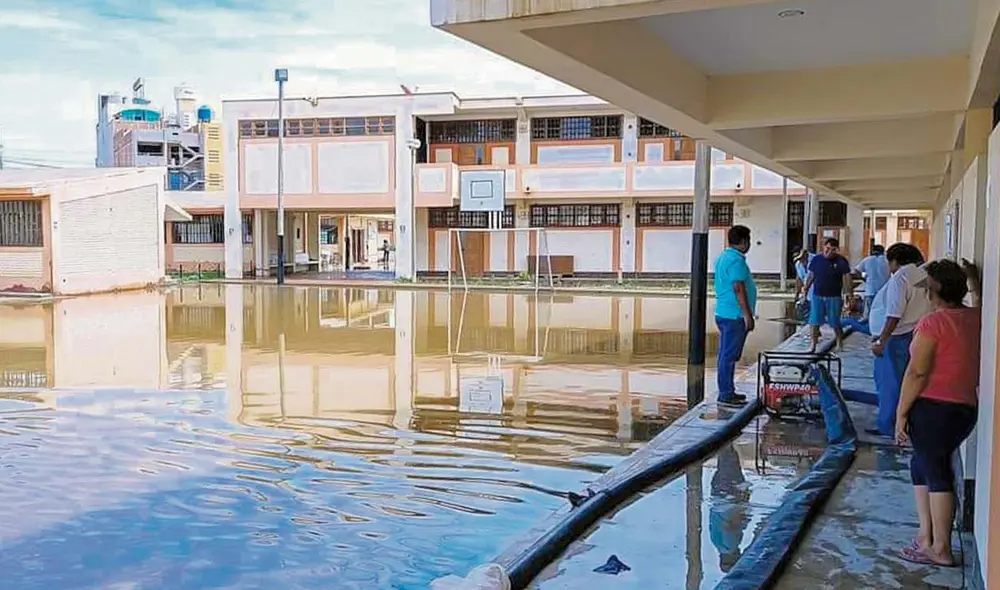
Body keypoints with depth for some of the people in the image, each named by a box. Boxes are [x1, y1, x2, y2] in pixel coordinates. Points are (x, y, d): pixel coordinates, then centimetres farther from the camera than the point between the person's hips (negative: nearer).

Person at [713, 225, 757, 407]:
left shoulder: (723, 257, 15)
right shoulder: (736, 260, -17)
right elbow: (738, 289, -22)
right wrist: (747, 315, -19)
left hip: (723, 313, 10)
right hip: (734, 316, -10)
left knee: (726, 354, 14)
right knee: (729, 356, -6)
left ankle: (727, 391, 22)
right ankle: (726, 394, -1)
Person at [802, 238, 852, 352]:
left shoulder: (841, 262, -7)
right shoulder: (816, 259, 1)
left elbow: (846, 279, -9)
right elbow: (811, 276, 9)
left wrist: (848, 294, -15)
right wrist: (806, 288, 8)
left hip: (834, 297, -2)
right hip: (817, 295, 2)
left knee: (835, 322, 6)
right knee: (815, 322, 3)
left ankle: (839, 342, 26)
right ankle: (813, 344, 13)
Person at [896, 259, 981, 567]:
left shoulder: (934, 322, -13)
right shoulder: (976, 318, 7)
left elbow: (917, 372, -18)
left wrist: (901, 413, -14)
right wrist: (974, 280, 38)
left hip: (932, 406, -8)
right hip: (966, 408, 8)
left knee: (936, 473, -1)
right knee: (923, 465, 19)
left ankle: (940, 550, 5)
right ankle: (927, 536, 22)